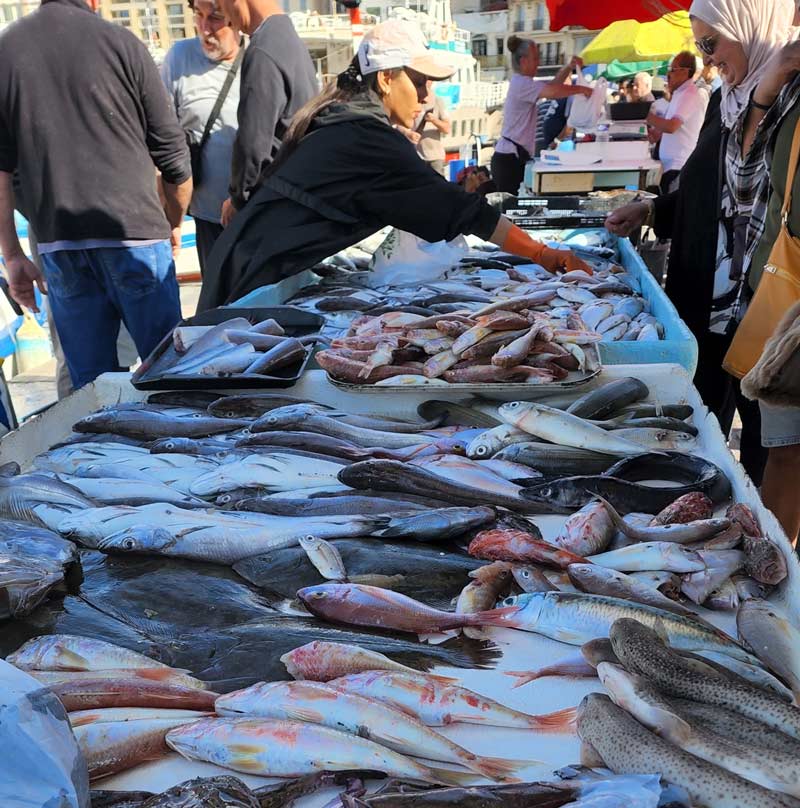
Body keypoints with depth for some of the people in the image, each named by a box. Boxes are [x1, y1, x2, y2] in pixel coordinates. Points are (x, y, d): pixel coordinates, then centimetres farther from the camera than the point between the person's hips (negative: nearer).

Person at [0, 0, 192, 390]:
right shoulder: (120, 42, -2)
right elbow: (172, 152, 0)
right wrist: (174, 223, 16)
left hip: (58, 245, 4)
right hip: (133, 233, -3)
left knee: (89, 380, 10)